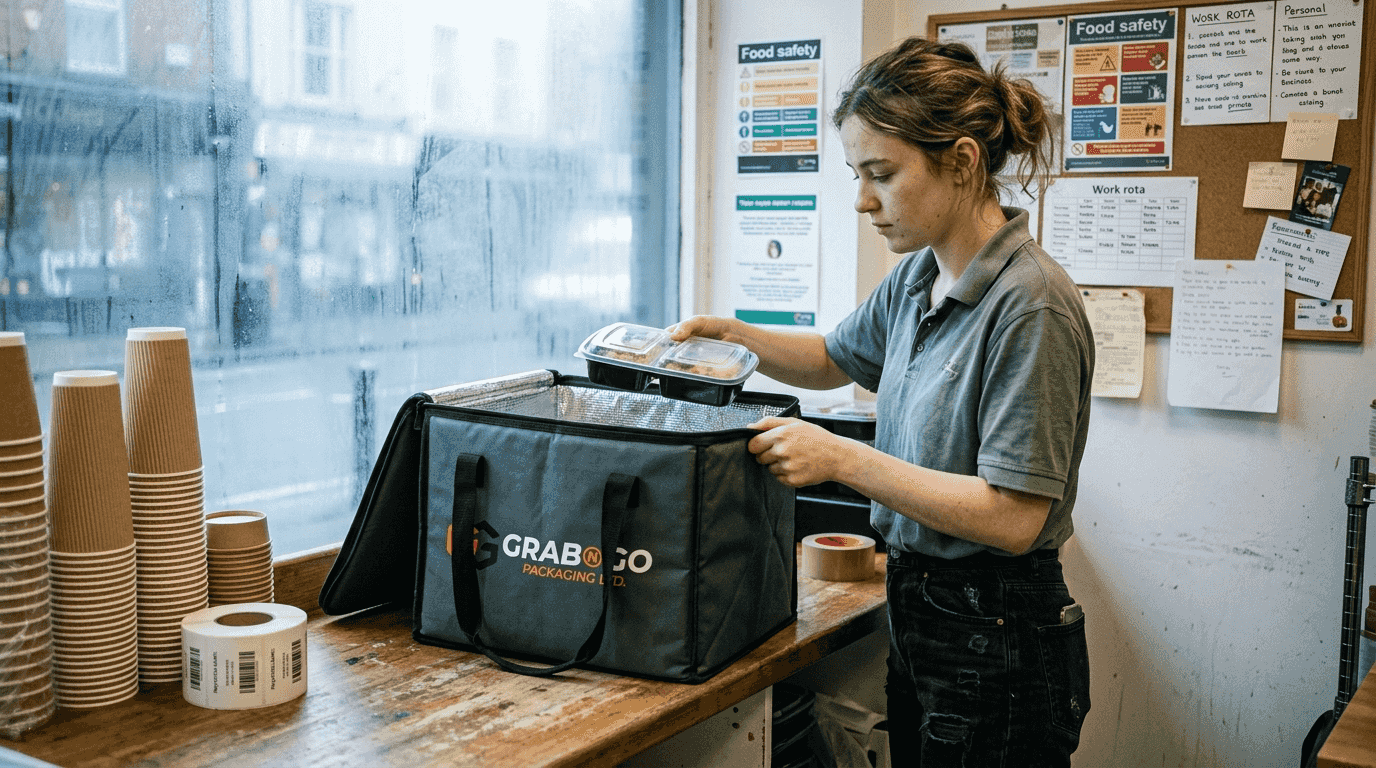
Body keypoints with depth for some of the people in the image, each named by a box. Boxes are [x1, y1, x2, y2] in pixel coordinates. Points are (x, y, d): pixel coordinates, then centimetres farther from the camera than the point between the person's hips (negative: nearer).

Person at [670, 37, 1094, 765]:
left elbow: (1013, 518, -25)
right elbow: (836, 358, 23)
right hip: (919, 621, 8)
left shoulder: (1029, 305, -22)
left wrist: (842, 458, -24)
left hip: (995, 648, -8)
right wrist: (729, 334, 6)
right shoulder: (917, 278, 4)